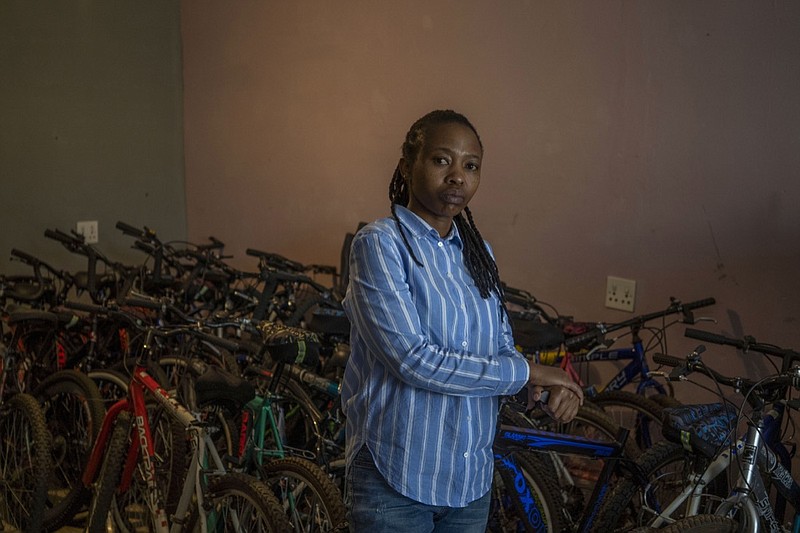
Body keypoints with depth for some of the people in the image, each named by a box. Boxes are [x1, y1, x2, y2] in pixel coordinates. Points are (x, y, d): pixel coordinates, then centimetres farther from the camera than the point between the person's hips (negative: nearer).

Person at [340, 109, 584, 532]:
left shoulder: (477, 252, 8)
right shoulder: (380, 243, -12)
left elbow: (503, 349, 9)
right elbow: (414, 360, -21)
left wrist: (554, 384, -11)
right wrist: (526, 372, -15)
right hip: (396, 481, -6)